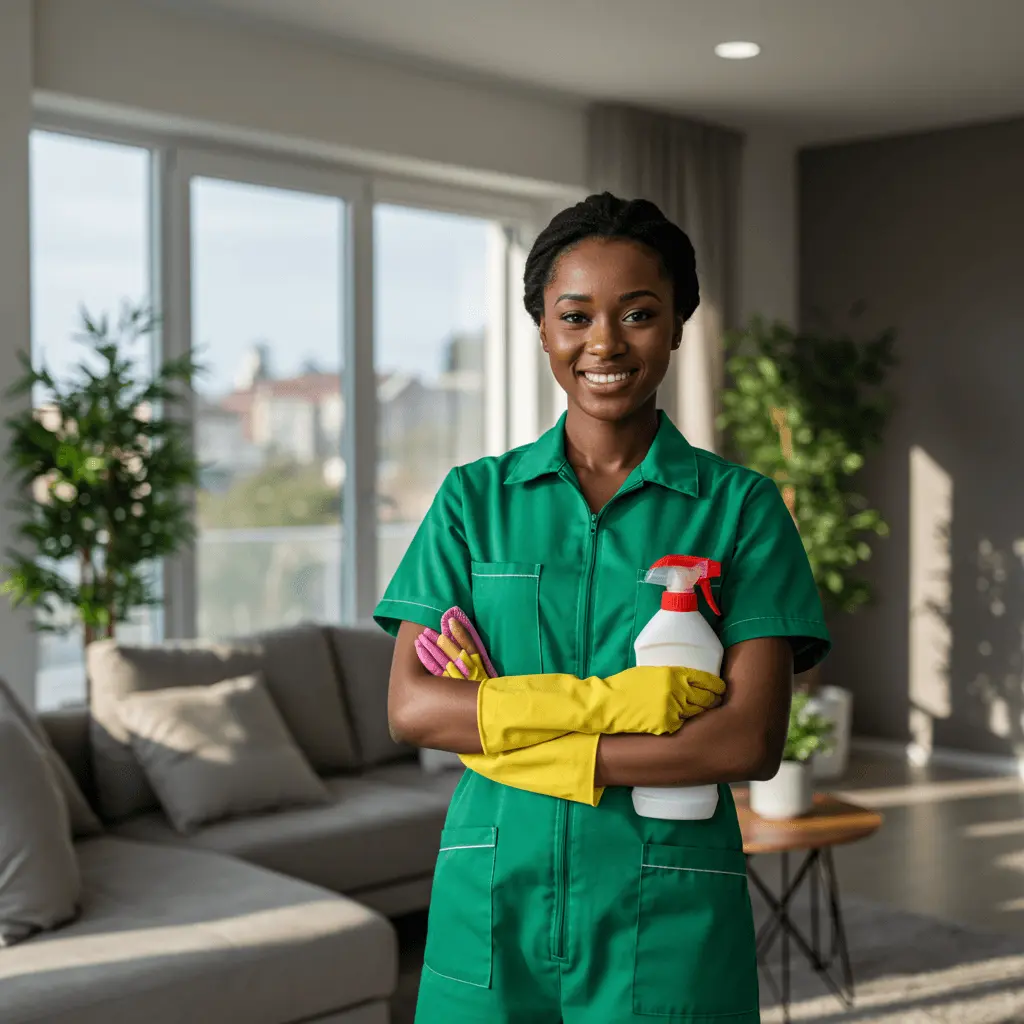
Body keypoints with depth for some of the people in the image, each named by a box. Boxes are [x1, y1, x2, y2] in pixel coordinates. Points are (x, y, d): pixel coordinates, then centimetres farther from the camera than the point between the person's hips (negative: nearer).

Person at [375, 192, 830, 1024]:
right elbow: (411, 707, -5)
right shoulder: (475, 498, 3)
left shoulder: (739, 506, -2)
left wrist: (527, 749, -14)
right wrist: (611, 699, -16)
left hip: (666, 919, -1)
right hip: (493, 903, 2)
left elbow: (752, 741, -10)